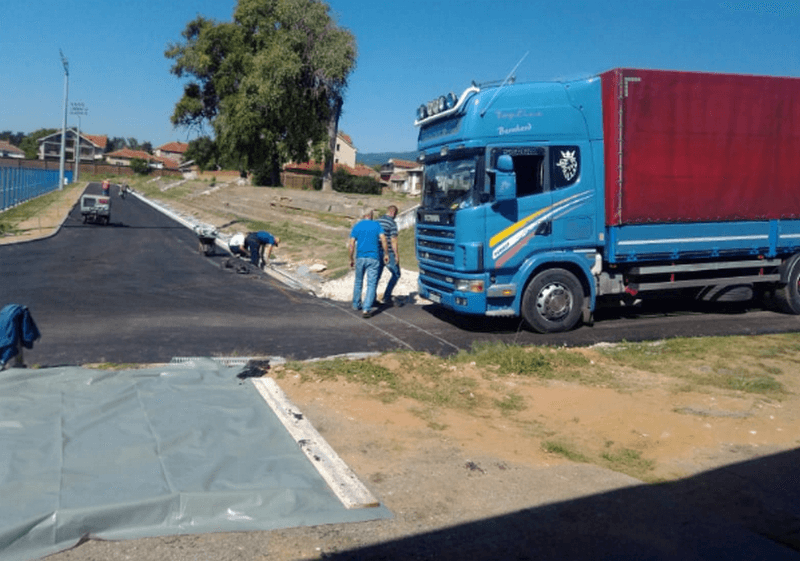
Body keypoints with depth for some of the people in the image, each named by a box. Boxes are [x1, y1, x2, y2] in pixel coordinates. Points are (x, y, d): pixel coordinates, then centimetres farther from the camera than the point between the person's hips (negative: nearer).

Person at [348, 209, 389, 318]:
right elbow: (383, 240, -8)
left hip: (360, 257, 2)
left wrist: (351, 259, 8)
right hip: (373, 258, -2)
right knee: (371, 284, -3)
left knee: (358, 281, 21)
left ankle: (356, 304, 32)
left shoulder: (357, 226, 5)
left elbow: (351, 245, 0)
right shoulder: (376, 225, 3)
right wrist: (386, 254, 1)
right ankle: (366, 309, -14)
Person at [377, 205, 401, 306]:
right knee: (396, 274, 6)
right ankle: (386, 297, 0)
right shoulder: (392, 223, -12)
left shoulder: (378, 221, 10)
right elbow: (393, 240, -16)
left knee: (377, 275, 15)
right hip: (388, 253, -7)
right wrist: (396, 255, -13)